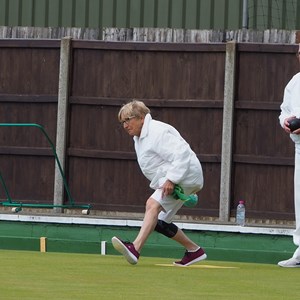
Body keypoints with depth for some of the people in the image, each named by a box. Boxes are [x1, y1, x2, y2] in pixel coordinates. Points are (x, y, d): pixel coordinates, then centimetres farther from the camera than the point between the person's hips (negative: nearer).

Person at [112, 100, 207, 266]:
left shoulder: (158, 132, -18)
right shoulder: (139, 137, 15)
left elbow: (181, 154, -26)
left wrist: (172, 179, -32)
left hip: (185, 176, -12)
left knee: (153, 204, -30)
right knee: (159, 222, 14)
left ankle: (135, 249, -47)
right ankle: (194, 250, 26)